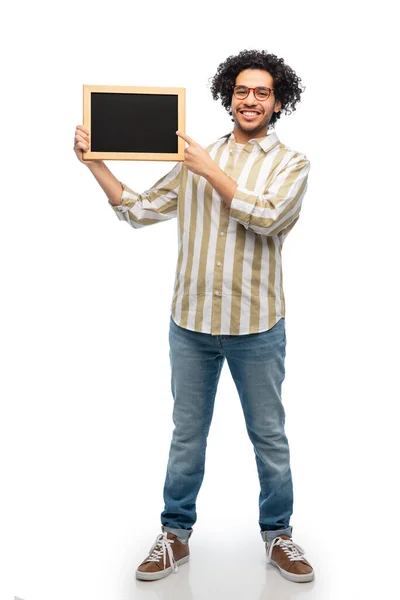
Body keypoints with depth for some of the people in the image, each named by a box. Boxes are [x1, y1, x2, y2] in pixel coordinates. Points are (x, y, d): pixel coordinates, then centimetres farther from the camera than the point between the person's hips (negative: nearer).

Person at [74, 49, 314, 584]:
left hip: (256, 326, -2)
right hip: (191, 321, 3)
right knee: (187, 433, 13)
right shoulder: (196, 160, 9)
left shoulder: (291, 163, 0)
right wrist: (94, 162, -1)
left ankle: (277, 535, 31)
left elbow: (268, 218, -18)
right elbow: (139, 210, 7)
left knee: (269, 436, 11)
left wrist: (211, 171, -15)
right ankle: (176, 535, 29)